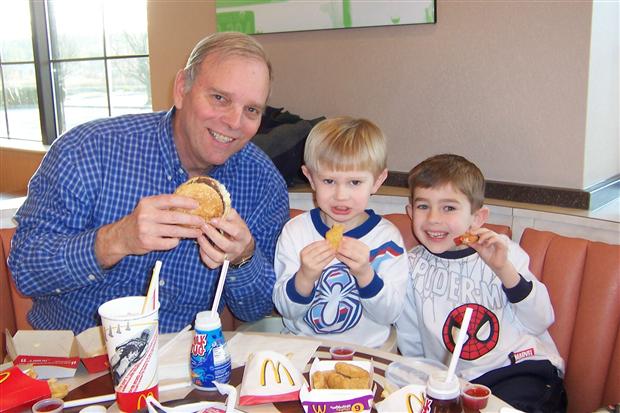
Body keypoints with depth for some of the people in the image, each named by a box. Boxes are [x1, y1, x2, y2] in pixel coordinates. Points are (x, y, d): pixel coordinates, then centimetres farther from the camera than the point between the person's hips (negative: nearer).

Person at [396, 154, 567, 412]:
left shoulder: (501, 252, 3)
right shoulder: (412, 267, 5)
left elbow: (541, 323, -3)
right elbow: (410, 346, 13)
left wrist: (504, 269, -13)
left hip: (524, 372, -1)